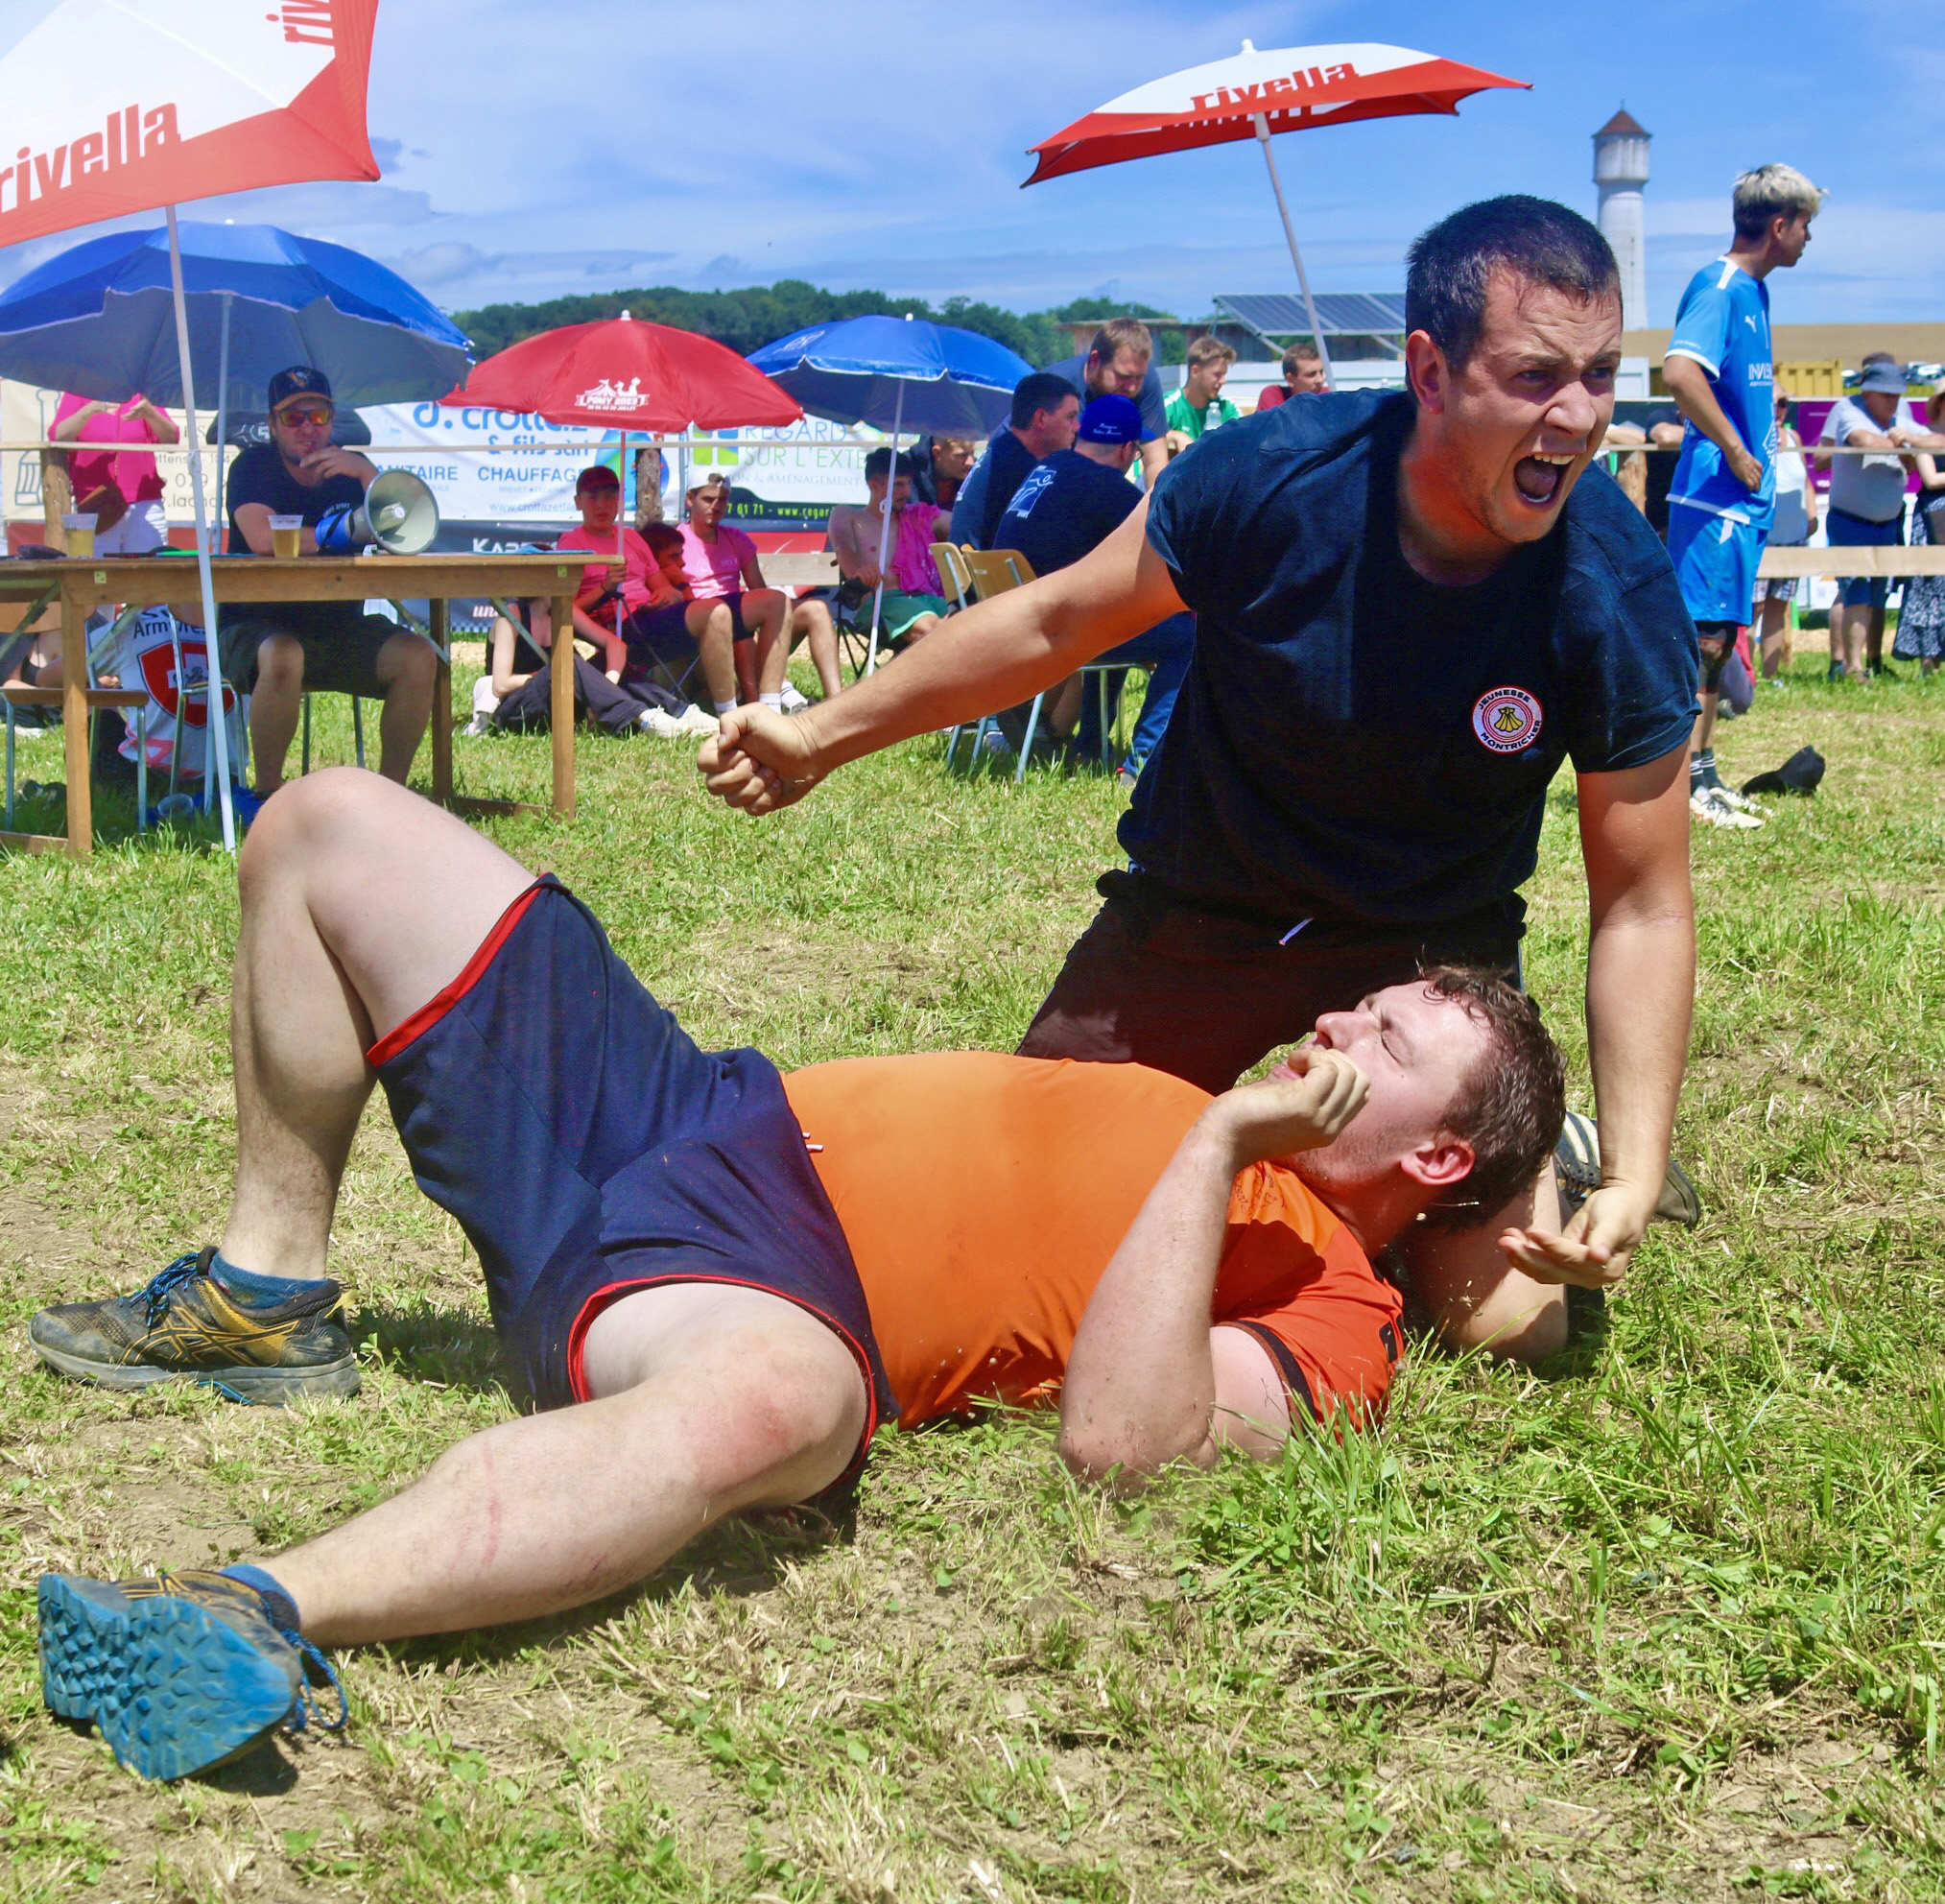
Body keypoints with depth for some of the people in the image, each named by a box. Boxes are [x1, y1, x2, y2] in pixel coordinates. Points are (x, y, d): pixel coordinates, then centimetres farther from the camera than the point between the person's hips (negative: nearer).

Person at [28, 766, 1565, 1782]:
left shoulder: (1332, 1312, -2)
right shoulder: (1214, 1120, 22)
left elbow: (1119, 1436, -22)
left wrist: (1223, 1143, -17)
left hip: (781, 1288, -9)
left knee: (770, 1396, -49)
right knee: (332, 827, 12)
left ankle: (258, 1617, -51)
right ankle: (270, 1302, 16)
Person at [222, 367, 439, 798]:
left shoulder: (350, 469, 9)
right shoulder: (254, 464, -3)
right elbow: (262, 539, -23)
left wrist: (366, 473, -18)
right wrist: (342, 533, -12)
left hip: (338, 629, 4)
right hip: (259, 625, -4)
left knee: (418, 657, -20)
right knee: (283, 657, -38)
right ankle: (267, 793, -22)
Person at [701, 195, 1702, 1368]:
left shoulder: (1620, 596, -24)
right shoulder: (1268, 478, -25)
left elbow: (1643, 907, -16)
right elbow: (1059, 623, -6)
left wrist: (1634, 1176, -27)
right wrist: (829, 735, -1)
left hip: (1430, 949, -1)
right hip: (1196, 910, 1)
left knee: (1511, 1319, -15)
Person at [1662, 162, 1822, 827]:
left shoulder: (1752, 290, 15)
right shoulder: (1719, 286, -14)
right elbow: (1680, 372, -30)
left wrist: (1763, 434, 14)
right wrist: (1736, 453, -22)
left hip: (1742, 499, 10)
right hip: (1716, 496, -10)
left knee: (1717, 635, 12)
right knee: (1702, 635, -7)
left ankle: (1702, 777, 19)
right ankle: (1683, 787, -3)